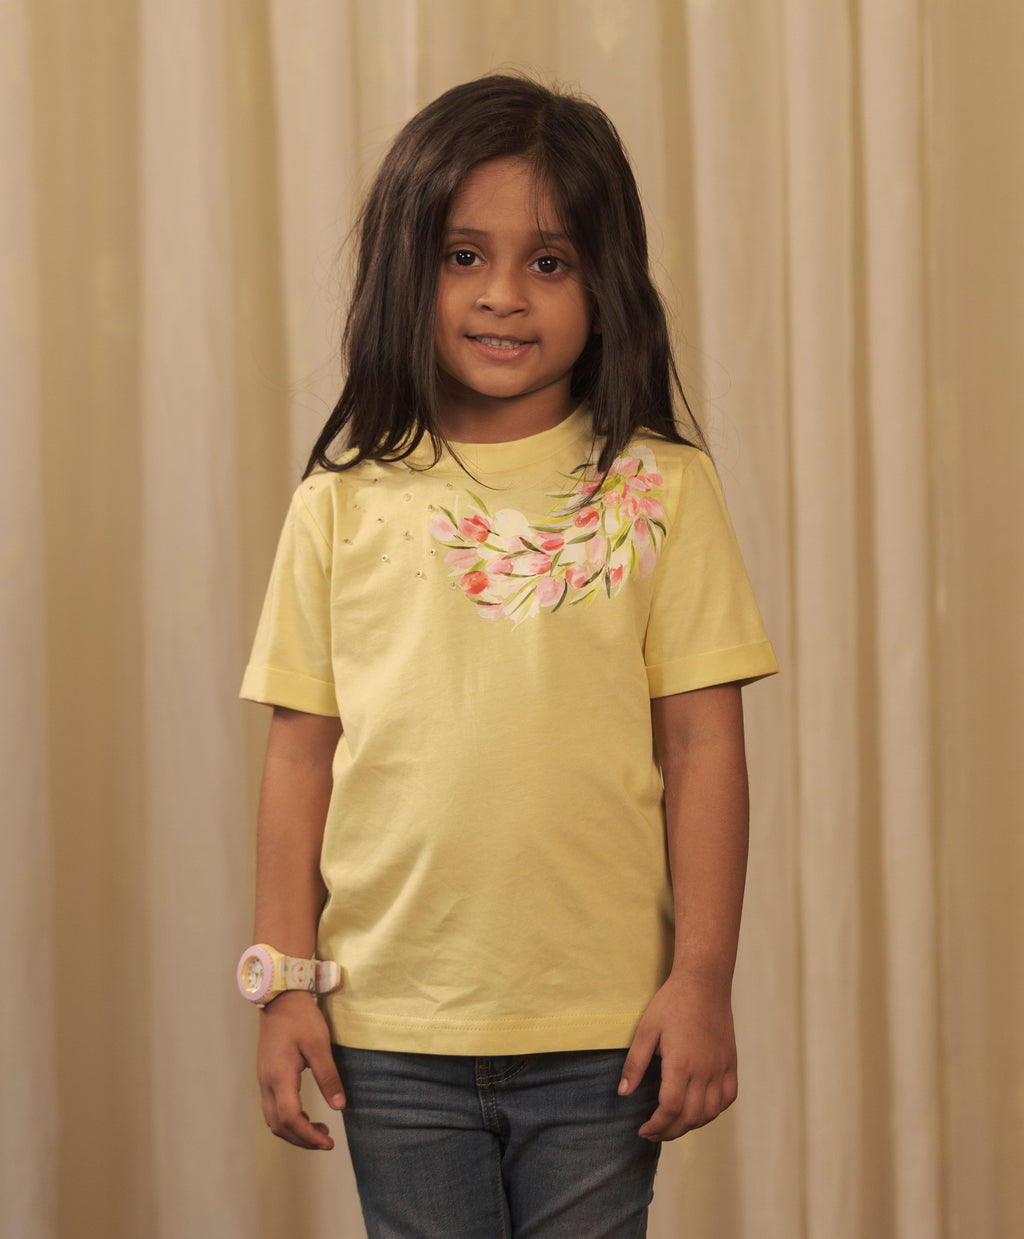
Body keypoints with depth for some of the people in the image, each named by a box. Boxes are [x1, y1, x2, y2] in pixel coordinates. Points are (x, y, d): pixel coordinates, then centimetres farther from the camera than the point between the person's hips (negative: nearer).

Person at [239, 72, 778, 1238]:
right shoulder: (342, 505, 2)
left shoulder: (659, 490, -1)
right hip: (393, 1034, 1)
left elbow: (703, 746, -1)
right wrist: (287, 980, 3)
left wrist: (702, 978, -4)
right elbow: (301, 752, 5)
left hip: (601, 1031, -1)